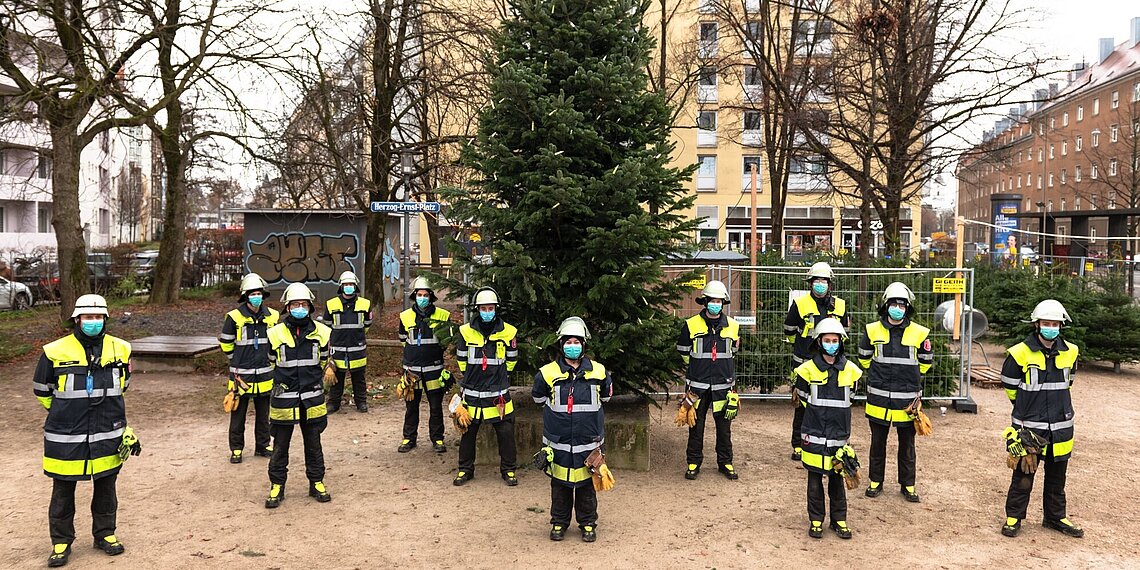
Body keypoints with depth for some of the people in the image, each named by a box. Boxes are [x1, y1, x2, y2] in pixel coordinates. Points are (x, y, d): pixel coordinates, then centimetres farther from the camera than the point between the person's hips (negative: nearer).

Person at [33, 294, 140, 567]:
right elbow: (42, 390, 6)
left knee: (106, 487, 13)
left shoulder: (119, 349, 1)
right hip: (66, 438, -2)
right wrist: (66, 412, 10)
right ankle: (61, 542, 23)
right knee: (63, 491, 8)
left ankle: (105, 534, 29)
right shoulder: (56, 352, -8)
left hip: (108, 435, 2)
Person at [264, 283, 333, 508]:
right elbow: (272, 362, 11)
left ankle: (317, 483, 23)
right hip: (284, 398, -1)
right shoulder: (276, 334, -5)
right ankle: (277, 487, 19)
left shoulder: (321, 332, -1)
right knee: (280, 445, 7)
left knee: (314, 444, 11)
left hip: (312, 398, 1)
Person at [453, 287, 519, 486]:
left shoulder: (508, 332, -4)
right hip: (471, 393, 1)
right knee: (468, 432, 10)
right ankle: (465, 469, 25)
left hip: (498, 393, -1)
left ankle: (508, 470, 19)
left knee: (506, 432, 3)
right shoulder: (466, 331, -3)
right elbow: (461, 360, 11)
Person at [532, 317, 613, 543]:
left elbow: (605, 396, 19)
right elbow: (539, 398, 14)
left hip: (588, 442, 1)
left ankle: (588, 523, 25)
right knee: (560, 485, 11)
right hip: (559, 443, 0)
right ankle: (559, 523, 26)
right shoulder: (548, 373, -4)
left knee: (587, 484, 10)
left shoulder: (598, 372, -1)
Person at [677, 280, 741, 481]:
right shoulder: (691, 325, -4)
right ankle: (693, 463, 17)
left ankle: (725, 462, 22)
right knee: (696, 425, 6)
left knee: (724, 426, 8)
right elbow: (683, 351, 9)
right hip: (698, 385, -1)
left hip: (723, 385, 2)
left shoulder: (732, 326, 3)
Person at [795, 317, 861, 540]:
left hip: (839, 436, 2)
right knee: (815, 479, 6)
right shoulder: (808, 369, -5)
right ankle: (816, 521, 17)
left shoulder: (850, 370, 2)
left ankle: (839, 520, 23)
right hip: (814, 436, -2)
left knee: (837, 479, 10)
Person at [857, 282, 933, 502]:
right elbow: (864, 357, 15)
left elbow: (926, 361, 12)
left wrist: (910, 378, 11)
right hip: (879, 398, 1)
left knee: (907, 444, 11)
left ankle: (908, 485, 24)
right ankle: (876, 481, 25)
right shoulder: (873, 330, -2)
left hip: (907, 399, 0)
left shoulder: (919, 333, -3)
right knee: (878, 442, 12)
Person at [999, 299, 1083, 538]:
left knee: (1057, 476, 16)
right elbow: (1010, 385, 2)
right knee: (1023, 475, 3)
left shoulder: (1069, 352, 2)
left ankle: (1056, 517, 31)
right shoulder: (1020, 353, -12)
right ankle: (1013, 517, 16)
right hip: (1029, 426, -4)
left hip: (1060, 426, 4)